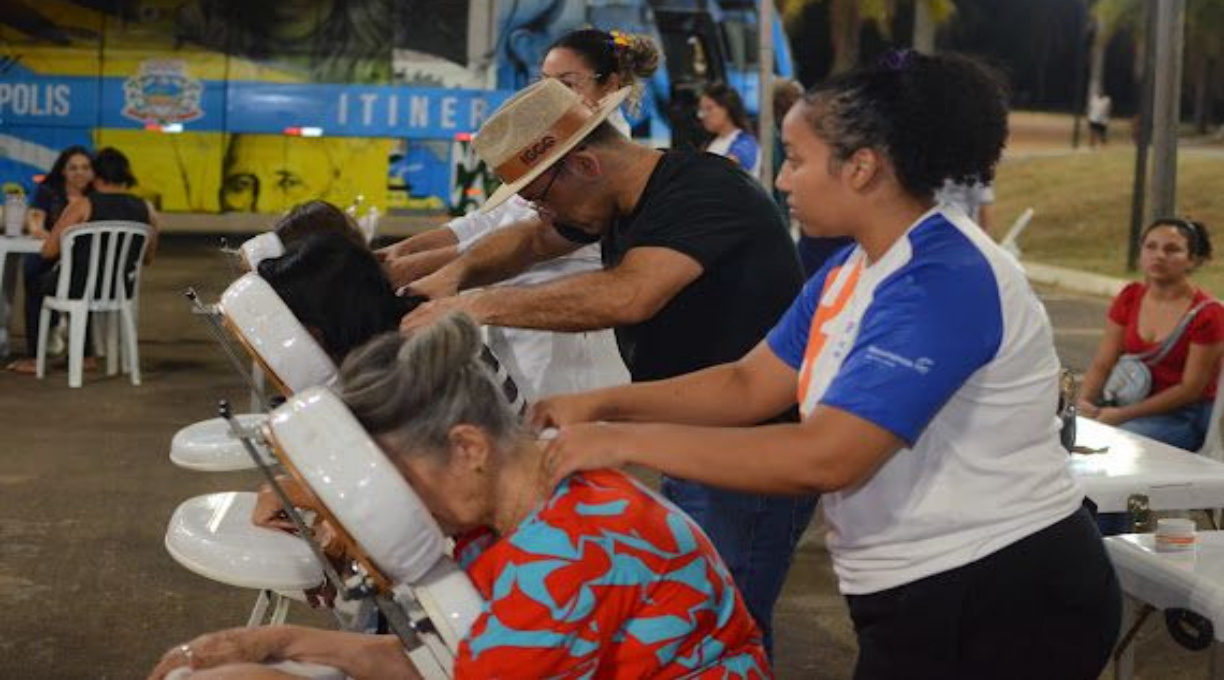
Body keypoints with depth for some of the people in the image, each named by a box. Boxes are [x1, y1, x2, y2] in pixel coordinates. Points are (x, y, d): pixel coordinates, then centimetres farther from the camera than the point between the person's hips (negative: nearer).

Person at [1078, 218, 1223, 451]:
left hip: (1185, 417, -5)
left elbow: (1190, 389, -13)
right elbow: (1102, 364, 4)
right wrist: (1084, 401, -18)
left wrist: (1123, 415, -21)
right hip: (1130, 401, 5)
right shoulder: (1130, 297, 4)